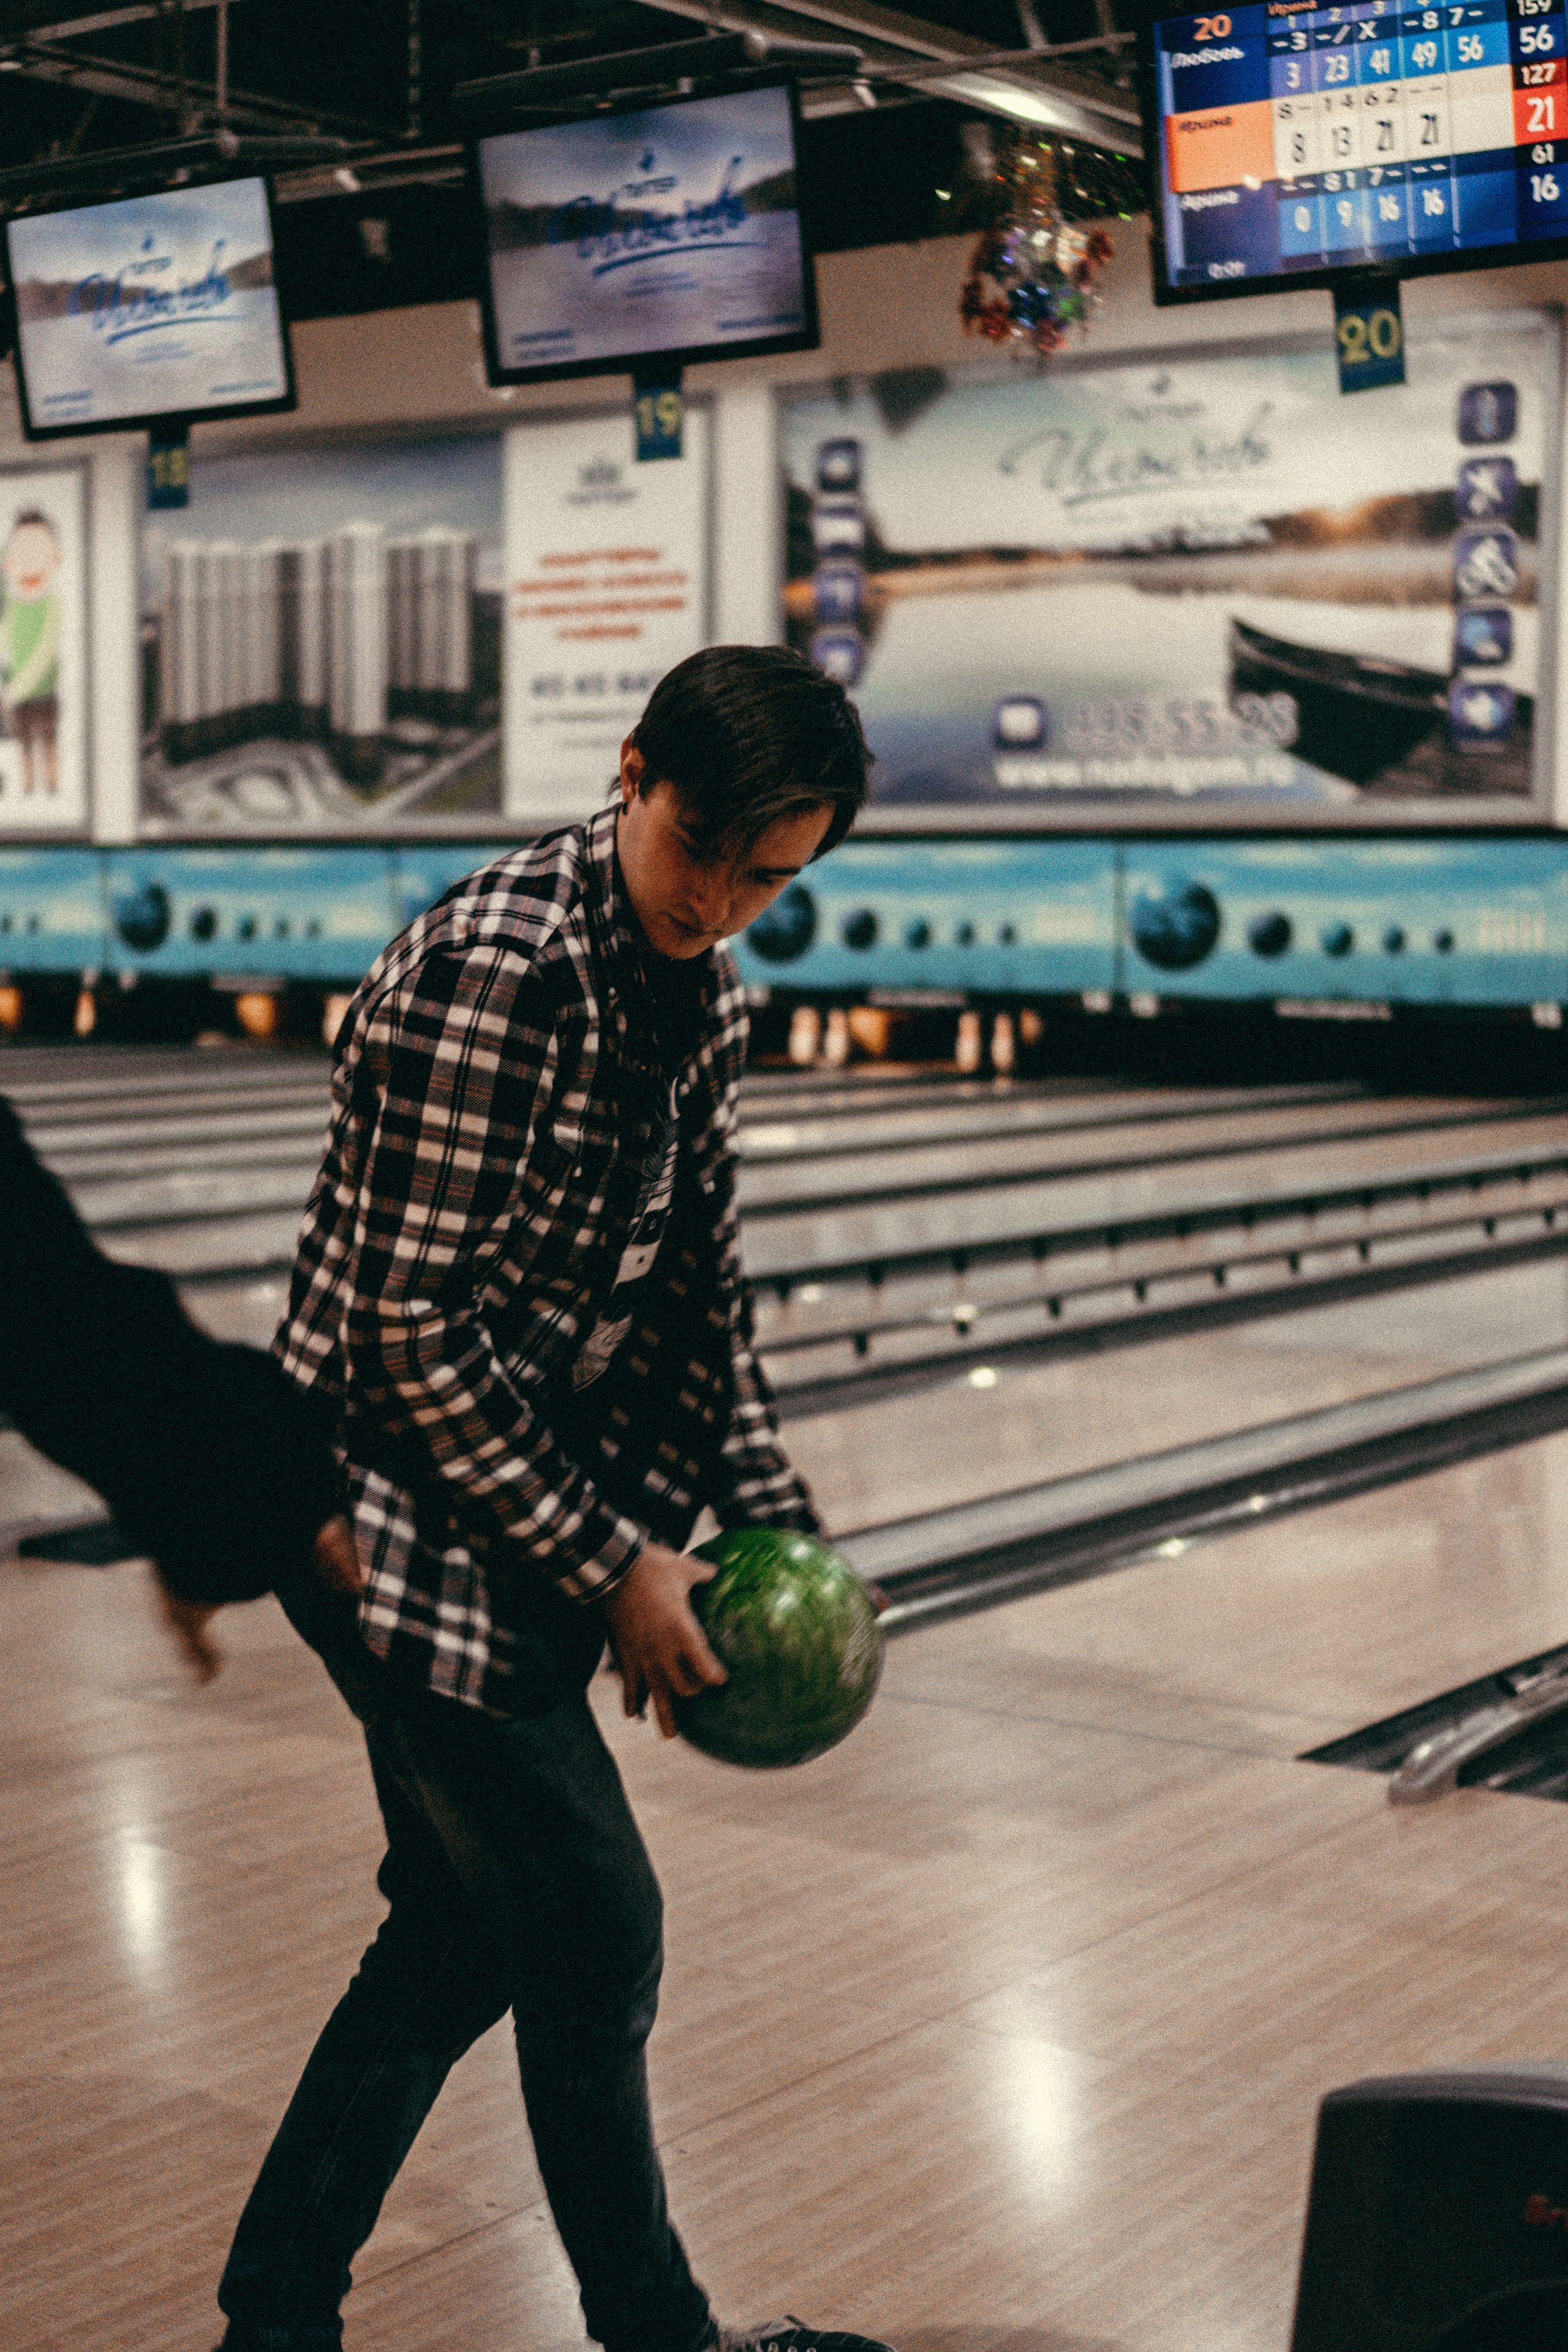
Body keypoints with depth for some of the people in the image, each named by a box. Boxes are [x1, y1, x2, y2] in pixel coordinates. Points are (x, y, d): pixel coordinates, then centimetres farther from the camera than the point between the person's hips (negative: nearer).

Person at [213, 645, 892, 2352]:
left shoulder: (702, 989, 4)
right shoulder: (492, 974, -24)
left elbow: (691, 1272, 13)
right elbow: (409, 1327, -23)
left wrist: (773, 1521, 5)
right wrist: (609, 1565, -18)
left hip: (531, 1520, 9)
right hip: (409, 1524, -9)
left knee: (464, 1930, 15)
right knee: (592, 1937, 2)